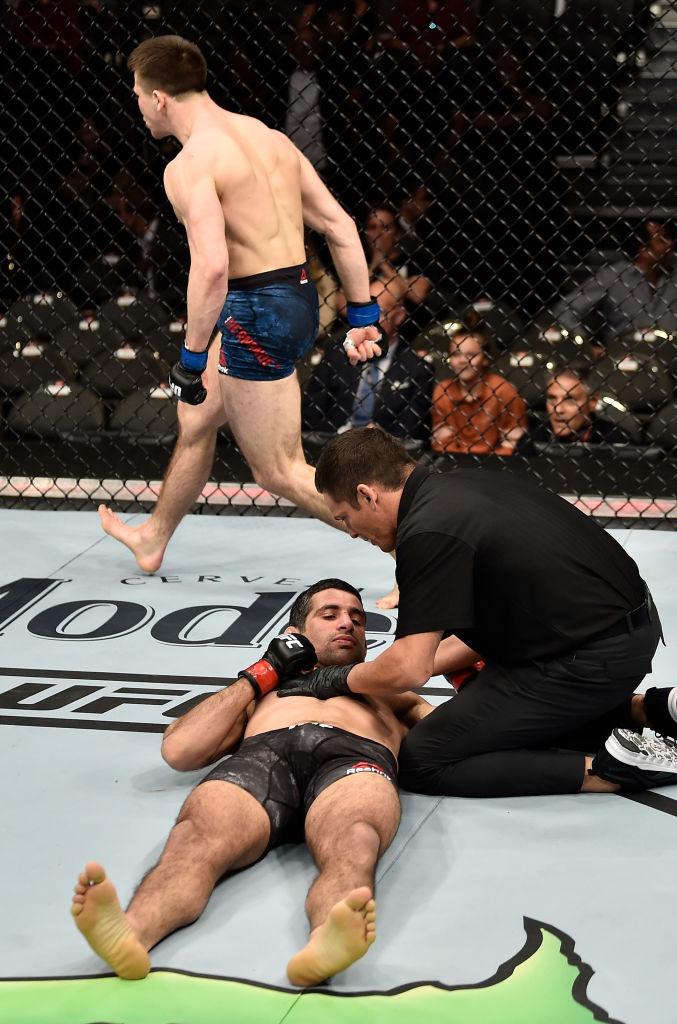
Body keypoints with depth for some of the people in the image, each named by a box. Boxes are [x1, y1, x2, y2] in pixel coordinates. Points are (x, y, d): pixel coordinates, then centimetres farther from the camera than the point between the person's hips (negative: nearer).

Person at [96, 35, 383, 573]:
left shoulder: (189, 165, -14)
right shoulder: (269, 137, 11)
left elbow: (211, 267, -28)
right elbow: (341, 226, 11)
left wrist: (191, 361, -20)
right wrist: (364, 318, 14)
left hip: (257, 312, -10)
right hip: (299, 296, 10)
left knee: (282, 472, 2)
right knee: (196, 415, 28)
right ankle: (154, 539, 48)